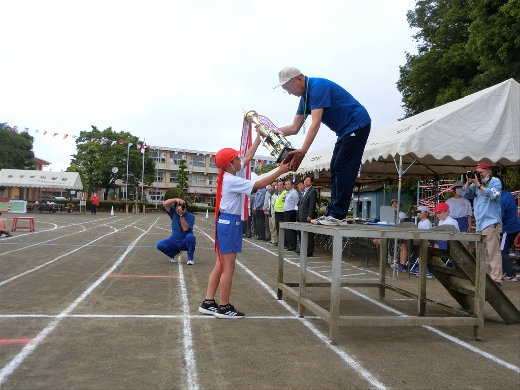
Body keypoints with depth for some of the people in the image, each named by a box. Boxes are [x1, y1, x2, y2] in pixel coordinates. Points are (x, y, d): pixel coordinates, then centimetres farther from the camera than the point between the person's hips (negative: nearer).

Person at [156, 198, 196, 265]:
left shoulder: (190, 216, -15)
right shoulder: (173, 212, -5)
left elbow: (185, 229, -28)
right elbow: (164, 204, -20)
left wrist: (181, 215, -32)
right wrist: (176, 199, -33)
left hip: (185, 242, -3)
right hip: (174, 241, 4)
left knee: (190, 236, -37)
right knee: (159, 245, -18)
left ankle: (190, 258, -13)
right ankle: (175, 254, 12)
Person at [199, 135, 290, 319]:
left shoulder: (231, 176, 10)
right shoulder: (232, 180, -17)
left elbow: (248, 156, 17)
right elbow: (259, 185, -20)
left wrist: (259, 137, 18)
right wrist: (280, 171, -17)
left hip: (228, 222, 10)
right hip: (230, 223, -10)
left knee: (221, 266, 12)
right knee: (228, 267, -4)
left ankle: (208, 303, 16)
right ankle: (224, 308, 3)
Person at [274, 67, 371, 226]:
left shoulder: (317, 86, -21)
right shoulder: (305, 97, 9)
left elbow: (316, 123, -31)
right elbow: (294, 128, 9)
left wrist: (302, 151, -37)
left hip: (357, 125, -10)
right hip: (346, 130, 10)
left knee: (343, 168, -13)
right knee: (335, 169, 6)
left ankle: (338, 214, -12)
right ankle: (332, 212, 8)